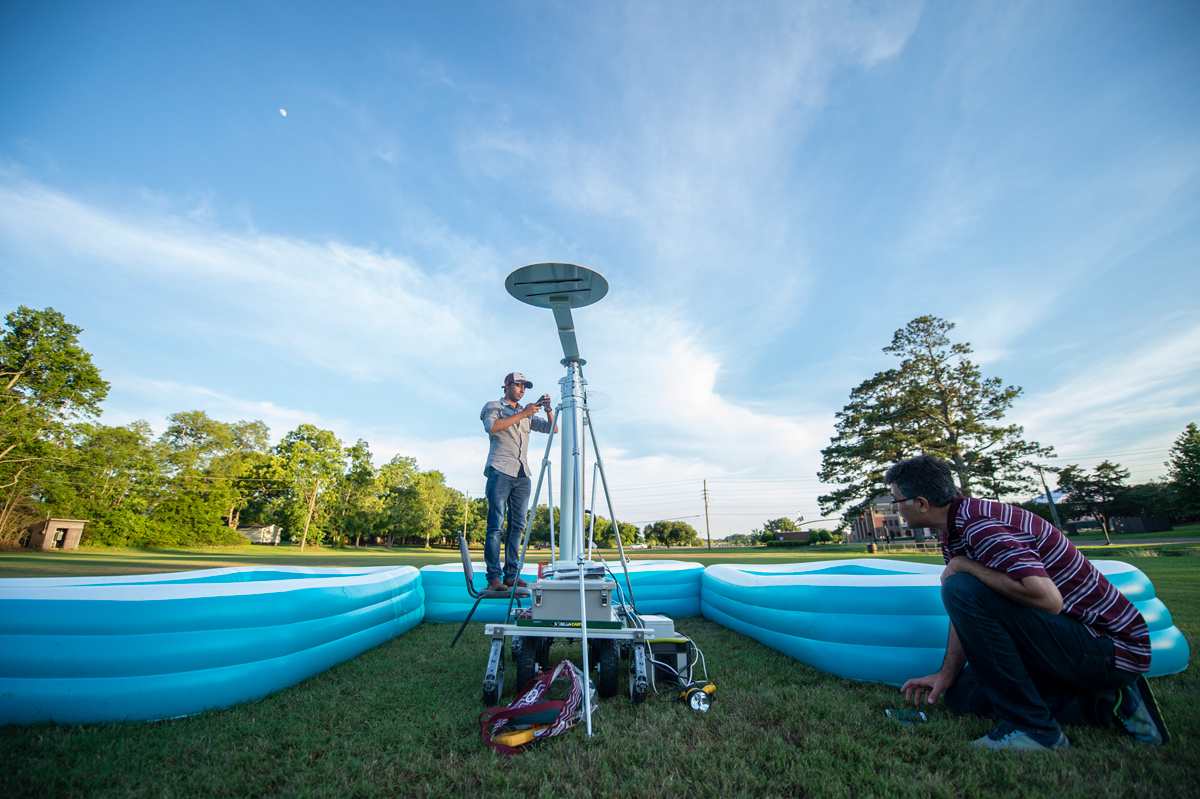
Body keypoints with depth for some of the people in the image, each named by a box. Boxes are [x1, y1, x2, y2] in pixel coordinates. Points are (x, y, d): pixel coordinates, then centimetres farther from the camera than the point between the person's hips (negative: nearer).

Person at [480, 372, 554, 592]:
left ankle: (512, 575, 6)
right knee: (496, 525, -7)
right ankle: (494, 577, -5)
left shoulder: (527, 414, 23)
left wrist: (548, 410, -3)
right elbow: (492, 426, -13)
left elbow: (551, 429, 15)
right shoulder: (493, 406, 8)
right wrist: (522, 414, -15)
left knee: (517, 525, 2)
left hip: (522, 474, 5)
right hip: (500, 471, -5)